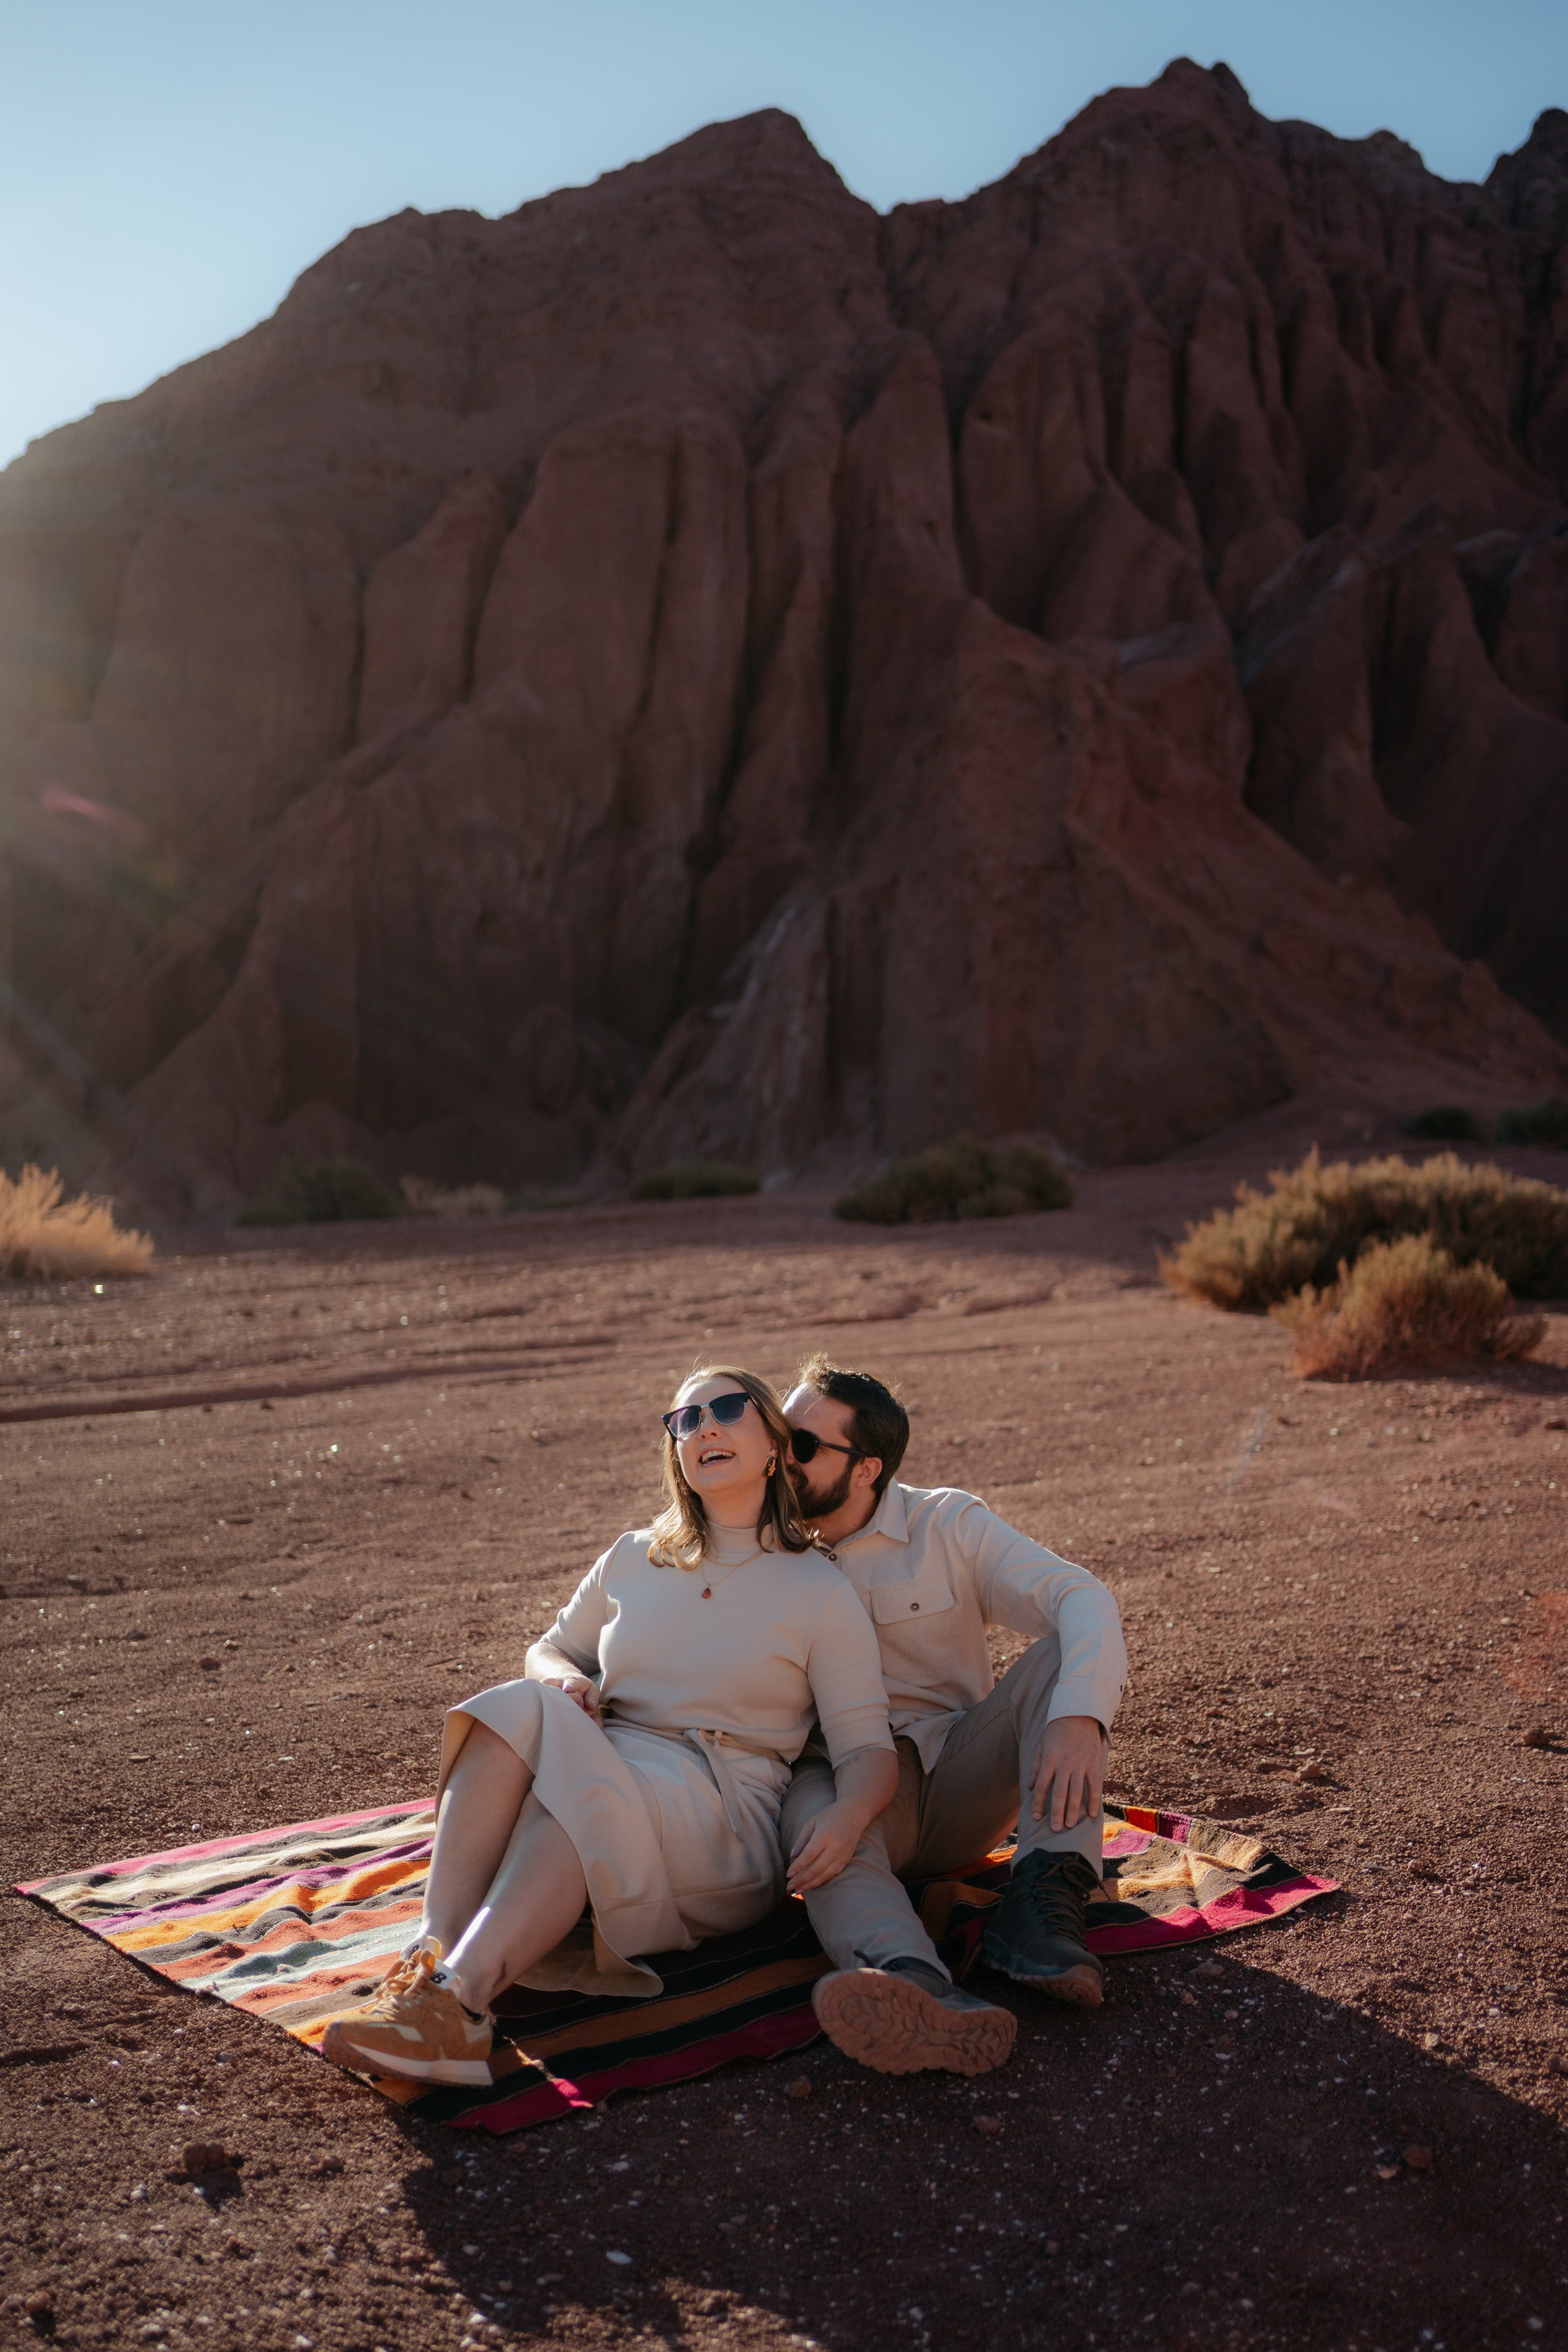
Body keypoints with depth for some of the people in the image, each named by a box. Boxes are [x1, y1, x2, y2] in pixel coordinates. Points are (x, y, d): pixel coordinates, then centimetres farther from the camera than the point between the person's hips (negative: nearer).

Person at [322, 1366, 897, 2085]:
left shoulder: (819, 1590, 3)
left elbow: (868, 1747, -2)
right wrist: (564, 1680, 0)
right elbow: (548, 1650, 26)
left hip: (725, 1824, -4)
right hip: (603, 1771, 4)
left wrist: (845, 1816, -26)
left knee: (583, 1786, -35)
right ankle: (434, 1956, -42)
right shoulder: (633, 1560, 15)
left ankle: (458, 2004, -49)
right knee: (520, 1713, -28)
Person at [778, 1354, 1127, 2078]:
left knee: (1062, 1654, -22)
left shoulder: (948, 1523, -1)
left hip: (963, 1782, 1)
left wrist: (1078, 1719, -34)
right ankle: (921, 1990, -67)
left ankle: (1041, 1904, -35)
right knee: (814, 1816, -37)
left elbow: (1082, 1598, -14)